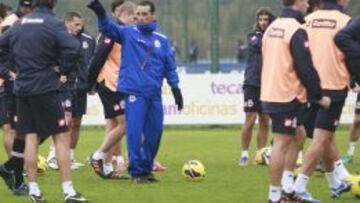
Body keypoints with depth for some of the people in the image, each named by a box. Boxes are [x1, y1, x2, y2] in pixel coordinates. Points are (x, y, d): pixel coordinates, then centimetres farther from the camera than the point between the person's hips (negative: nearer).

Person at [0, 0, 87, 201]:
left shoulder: (20, 23, 8)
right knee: (62, 136, -1)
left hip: (22, 88, 6)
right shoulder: (53, 24, -11)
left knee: (31, 137, 9)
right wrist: (62, 68, -9)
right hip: (46, 88, -6)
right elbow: (73, 48, -25)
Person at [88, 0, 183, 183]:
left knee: (154, 133, 6)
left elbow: (170, 66, 14)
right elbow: (108, 28, -14)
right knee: (135, 132, -9)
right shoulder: (128, 33, 3)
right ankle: (136, 172, -2)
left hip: (154, 94, 4)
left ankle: (146, 168, 21)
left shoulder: (162, 40, 11)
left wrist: (175, 88, 7)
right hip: (134, 91, -4)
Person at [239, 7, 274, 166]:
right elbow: (259, 45, -14)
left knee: (265, 123, 5)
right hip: (253, 83, -2)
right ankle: (244, 153, 2)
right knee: (250, 120, -7)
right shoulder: (253, 36, 5)